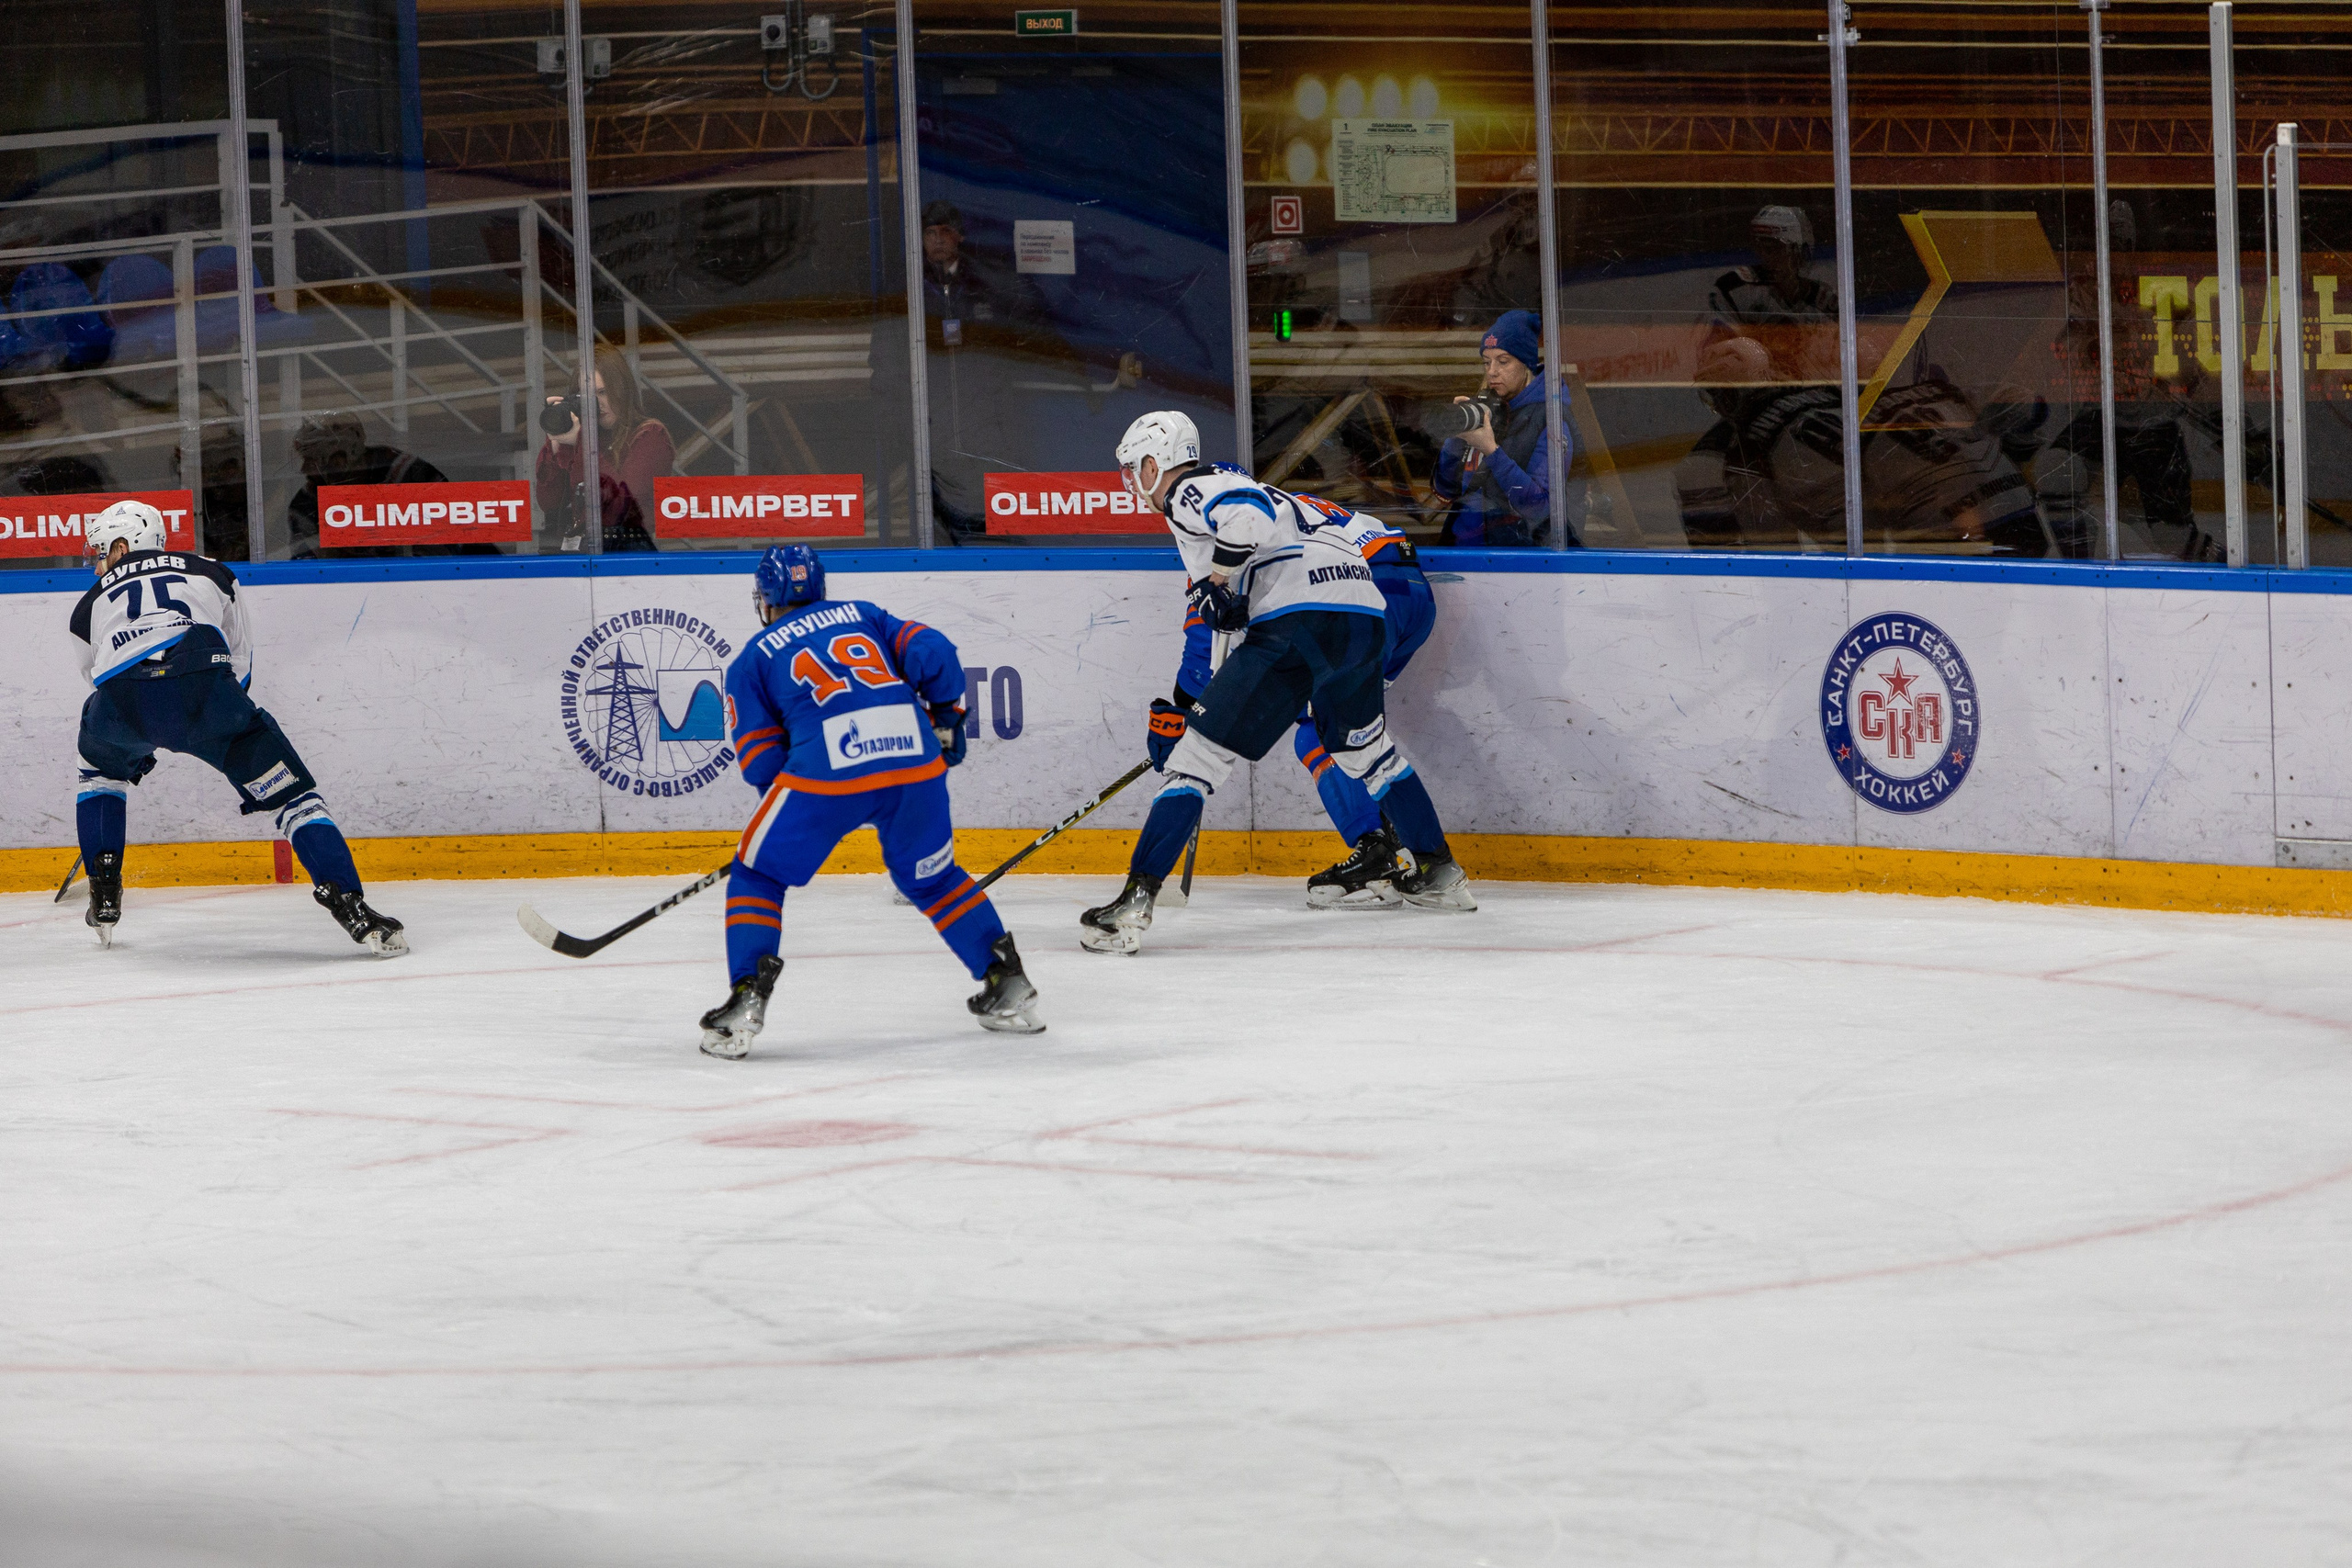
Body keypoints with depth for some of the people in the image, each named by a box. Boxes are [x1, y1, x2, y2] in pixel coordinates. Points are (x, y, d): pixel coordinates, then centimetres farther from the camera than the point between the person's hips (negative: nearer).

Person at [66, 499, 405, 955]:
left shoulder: (92, 603, 34)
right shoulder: (208, 572, 34)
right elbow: (240, 664, 37)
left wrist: (136, 752, 59)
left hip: (120, 703, 1)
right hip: (205, 686, -1)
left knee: (101, 768, 36)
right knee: (291, 793, 6)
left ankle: (104, 895, 30)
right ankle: (351, 906, -11)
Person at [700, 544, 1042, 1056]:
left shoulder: (753, 659, 19)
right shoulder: (862, 615, 27)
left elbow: (761, 762, 13)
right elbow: (932, 655, 14)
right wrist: (947, 721, 26)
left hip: (826, 770, -3)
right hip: (916, 759, 3)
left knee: (758, 874, 15)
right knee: (931, 877, 26)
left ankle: (746, 1000, 1)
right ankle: (1007, 985, 23)